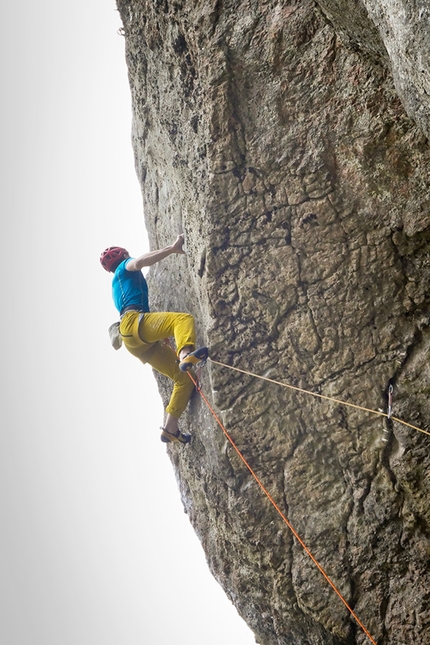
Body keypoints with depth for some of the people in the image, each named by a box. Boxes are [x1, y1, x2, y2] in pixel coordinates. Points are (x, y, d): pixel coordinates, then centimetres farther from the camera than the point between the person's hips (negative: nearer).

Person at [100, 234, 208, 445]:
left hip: (140, 343, 8)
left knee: (185, 378, 5)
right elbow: (139, 262, -9)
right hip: (134, 322, -8)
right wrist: (172, 248, -10)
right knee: (183, 318, -31)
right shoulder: (124, 268, 17)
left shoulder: (118, 286, 41)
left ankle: (170, 429, -1)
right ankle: (186, 355, -60)